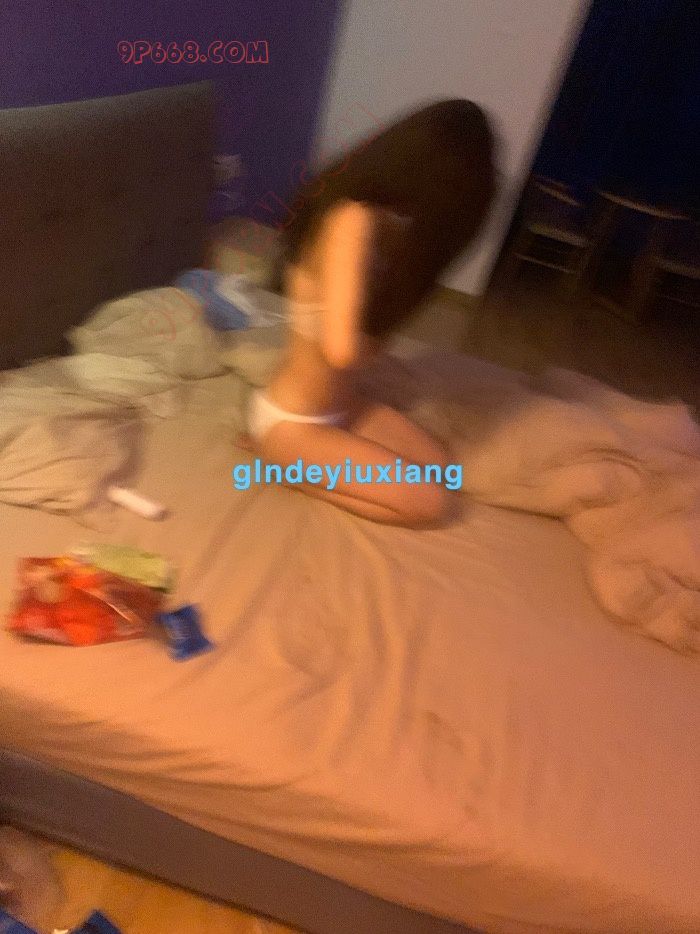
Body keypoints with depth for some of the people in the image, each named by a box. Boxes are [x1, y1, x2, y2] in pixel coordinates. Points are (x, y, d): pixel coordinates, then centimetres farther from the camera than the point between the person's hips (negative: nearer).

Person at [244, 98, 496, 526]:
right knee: (432, 502, -4)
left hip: (340, 404, 9)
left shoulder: (374, 215, -1)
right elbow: (341, 349, -37)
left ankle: (306, 465, 12)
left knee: (439, 466, 11)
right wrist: (371, 346, -15)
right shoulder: (354, 221, -28)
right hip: (293, 422, -8)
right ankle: (287, 463, 2)